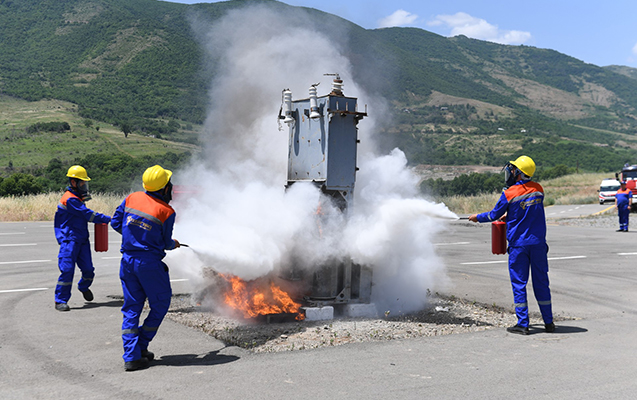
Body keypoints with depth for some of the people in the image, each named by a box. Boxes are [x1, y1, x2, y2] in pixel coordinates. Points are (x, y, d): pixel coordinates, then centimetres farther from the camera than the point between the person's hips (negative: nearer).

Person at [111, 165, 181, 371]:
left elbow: (115, 222, 10)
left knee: (131, 308, 11)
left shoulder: (132, 198, 2)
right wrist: (174, 244, 22)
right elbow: (165, 243, -1)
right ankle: (141, 345, 14)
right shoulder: (167, 212, -10)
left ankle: (131, 356, 8)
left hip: (128, 260, 6)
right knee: (160, 304, 14)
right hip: (150, 262, -5)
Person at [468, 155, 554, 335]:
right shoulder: (538, 189, 3)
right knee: (541, 282, 11)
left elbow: (495, 215, 2)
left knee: (519, 283, 3)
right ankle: (549, 322, 16)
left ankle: (522, 324, 4)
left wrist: (478, 217, 20)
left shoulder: (509, 194, -12)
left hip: (518, 244, -4)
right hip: (538, 243, 4)